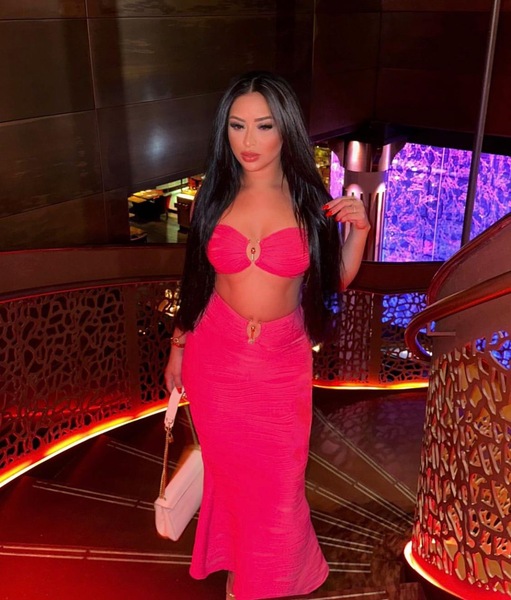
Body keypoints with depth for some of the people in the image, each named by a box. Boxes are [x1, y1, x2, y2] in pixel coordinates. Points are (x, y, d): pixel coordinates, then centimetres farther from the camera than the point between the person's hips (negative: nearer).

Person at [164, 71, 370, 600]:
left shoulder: (309, 200, -7)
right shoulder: (215, 196, -5)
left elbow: (337, 281, 2)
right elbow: (195, 279, 5)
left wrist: (358, 231, -14)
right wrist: (177, 347, 10)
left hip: (281, 361, 0)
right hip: (215, 357, 1)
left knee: (277, 480, 11)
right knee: (229, 469, 16)